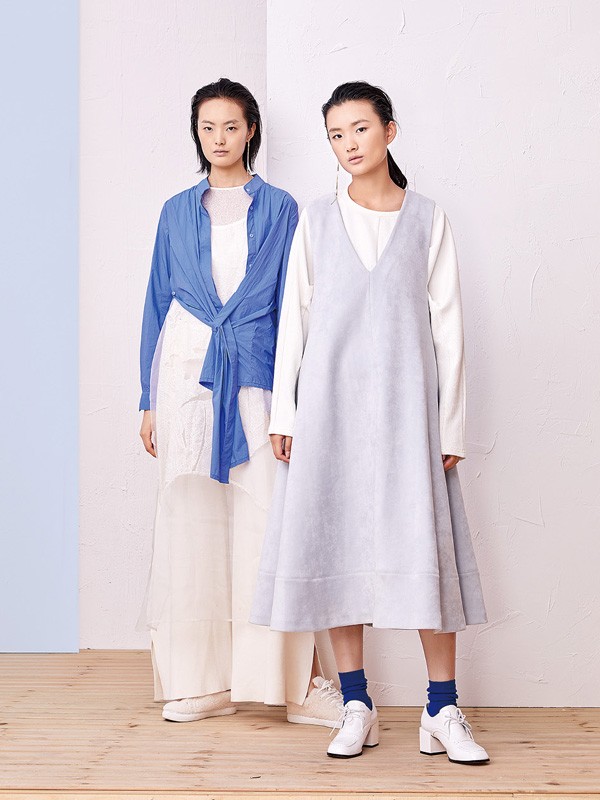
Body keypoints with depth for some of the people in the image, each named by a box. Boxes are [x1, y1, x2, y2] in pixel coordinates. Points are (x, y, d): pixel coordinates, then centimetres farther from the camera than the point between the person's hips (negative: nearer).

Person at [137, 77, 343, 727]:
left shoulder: (278, 208, 8)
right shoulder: (177, 211, 13)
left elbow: (292, 304, 5)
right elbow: (157, 305, 14)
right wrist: (149, 401, 8)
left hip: (256, 374, -2)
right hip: (186, 369, 2)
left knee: (266, 518, -8)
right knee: (191, 520, 1)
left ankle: (290, 676, -1)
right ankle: (200, 680, 9)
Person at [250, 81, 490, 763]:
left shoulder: (427, 219, 8)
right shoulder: (317, 220, 10)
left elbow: (446, 323, 6)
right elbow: (294, 316, 9)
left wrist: (451, 423, 1)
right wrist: (283, 411, 2)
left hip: (405, 399, -1)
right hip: (330, 398, 1)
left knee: (423, 544, -6)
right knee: (337, 541, 0)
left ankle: (442, 715, 0)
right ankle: (357, 709, 8)